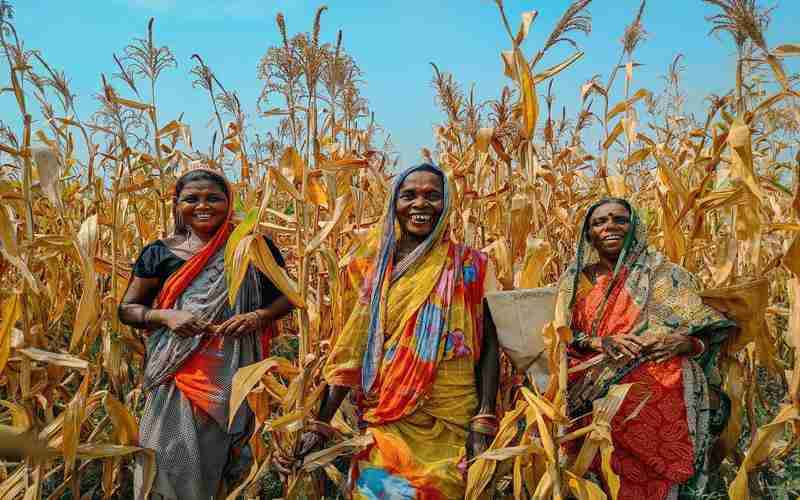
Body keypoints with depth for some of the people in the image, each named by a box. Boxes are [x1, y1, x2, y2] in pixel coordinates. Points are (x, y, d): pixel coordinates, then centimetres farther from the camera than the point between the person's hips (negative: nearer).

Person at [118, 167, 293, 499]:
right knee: (170, 461, -1)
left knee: (219, 457, 13)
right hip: (178, 372, 0)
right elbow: (127, 309, 7)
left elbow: (287, 296, 7)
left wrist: (259, 316, -13)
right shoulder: (160, 253, 2)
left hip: (235, 372, 0)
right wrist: (165, 315, -13)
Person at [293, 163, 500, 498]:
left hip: (450, 428, -1)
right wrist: (321, 423, 0)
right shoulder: (378, 265, 5)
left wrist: (484, 424, -12)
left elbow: (488, 345, -2)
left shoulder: (470, 266, -1)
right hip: (385, 424, 2)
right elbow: (354, 346, 4)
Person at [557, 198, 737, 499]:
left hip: (658, 396, -2)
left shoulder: (663, 274, 3)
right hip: (596, 394, 2)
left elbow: (707, 334, 4)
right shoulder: (576, 279, 11)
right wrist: (598, 342, -14)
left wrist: (685, 342, -19)